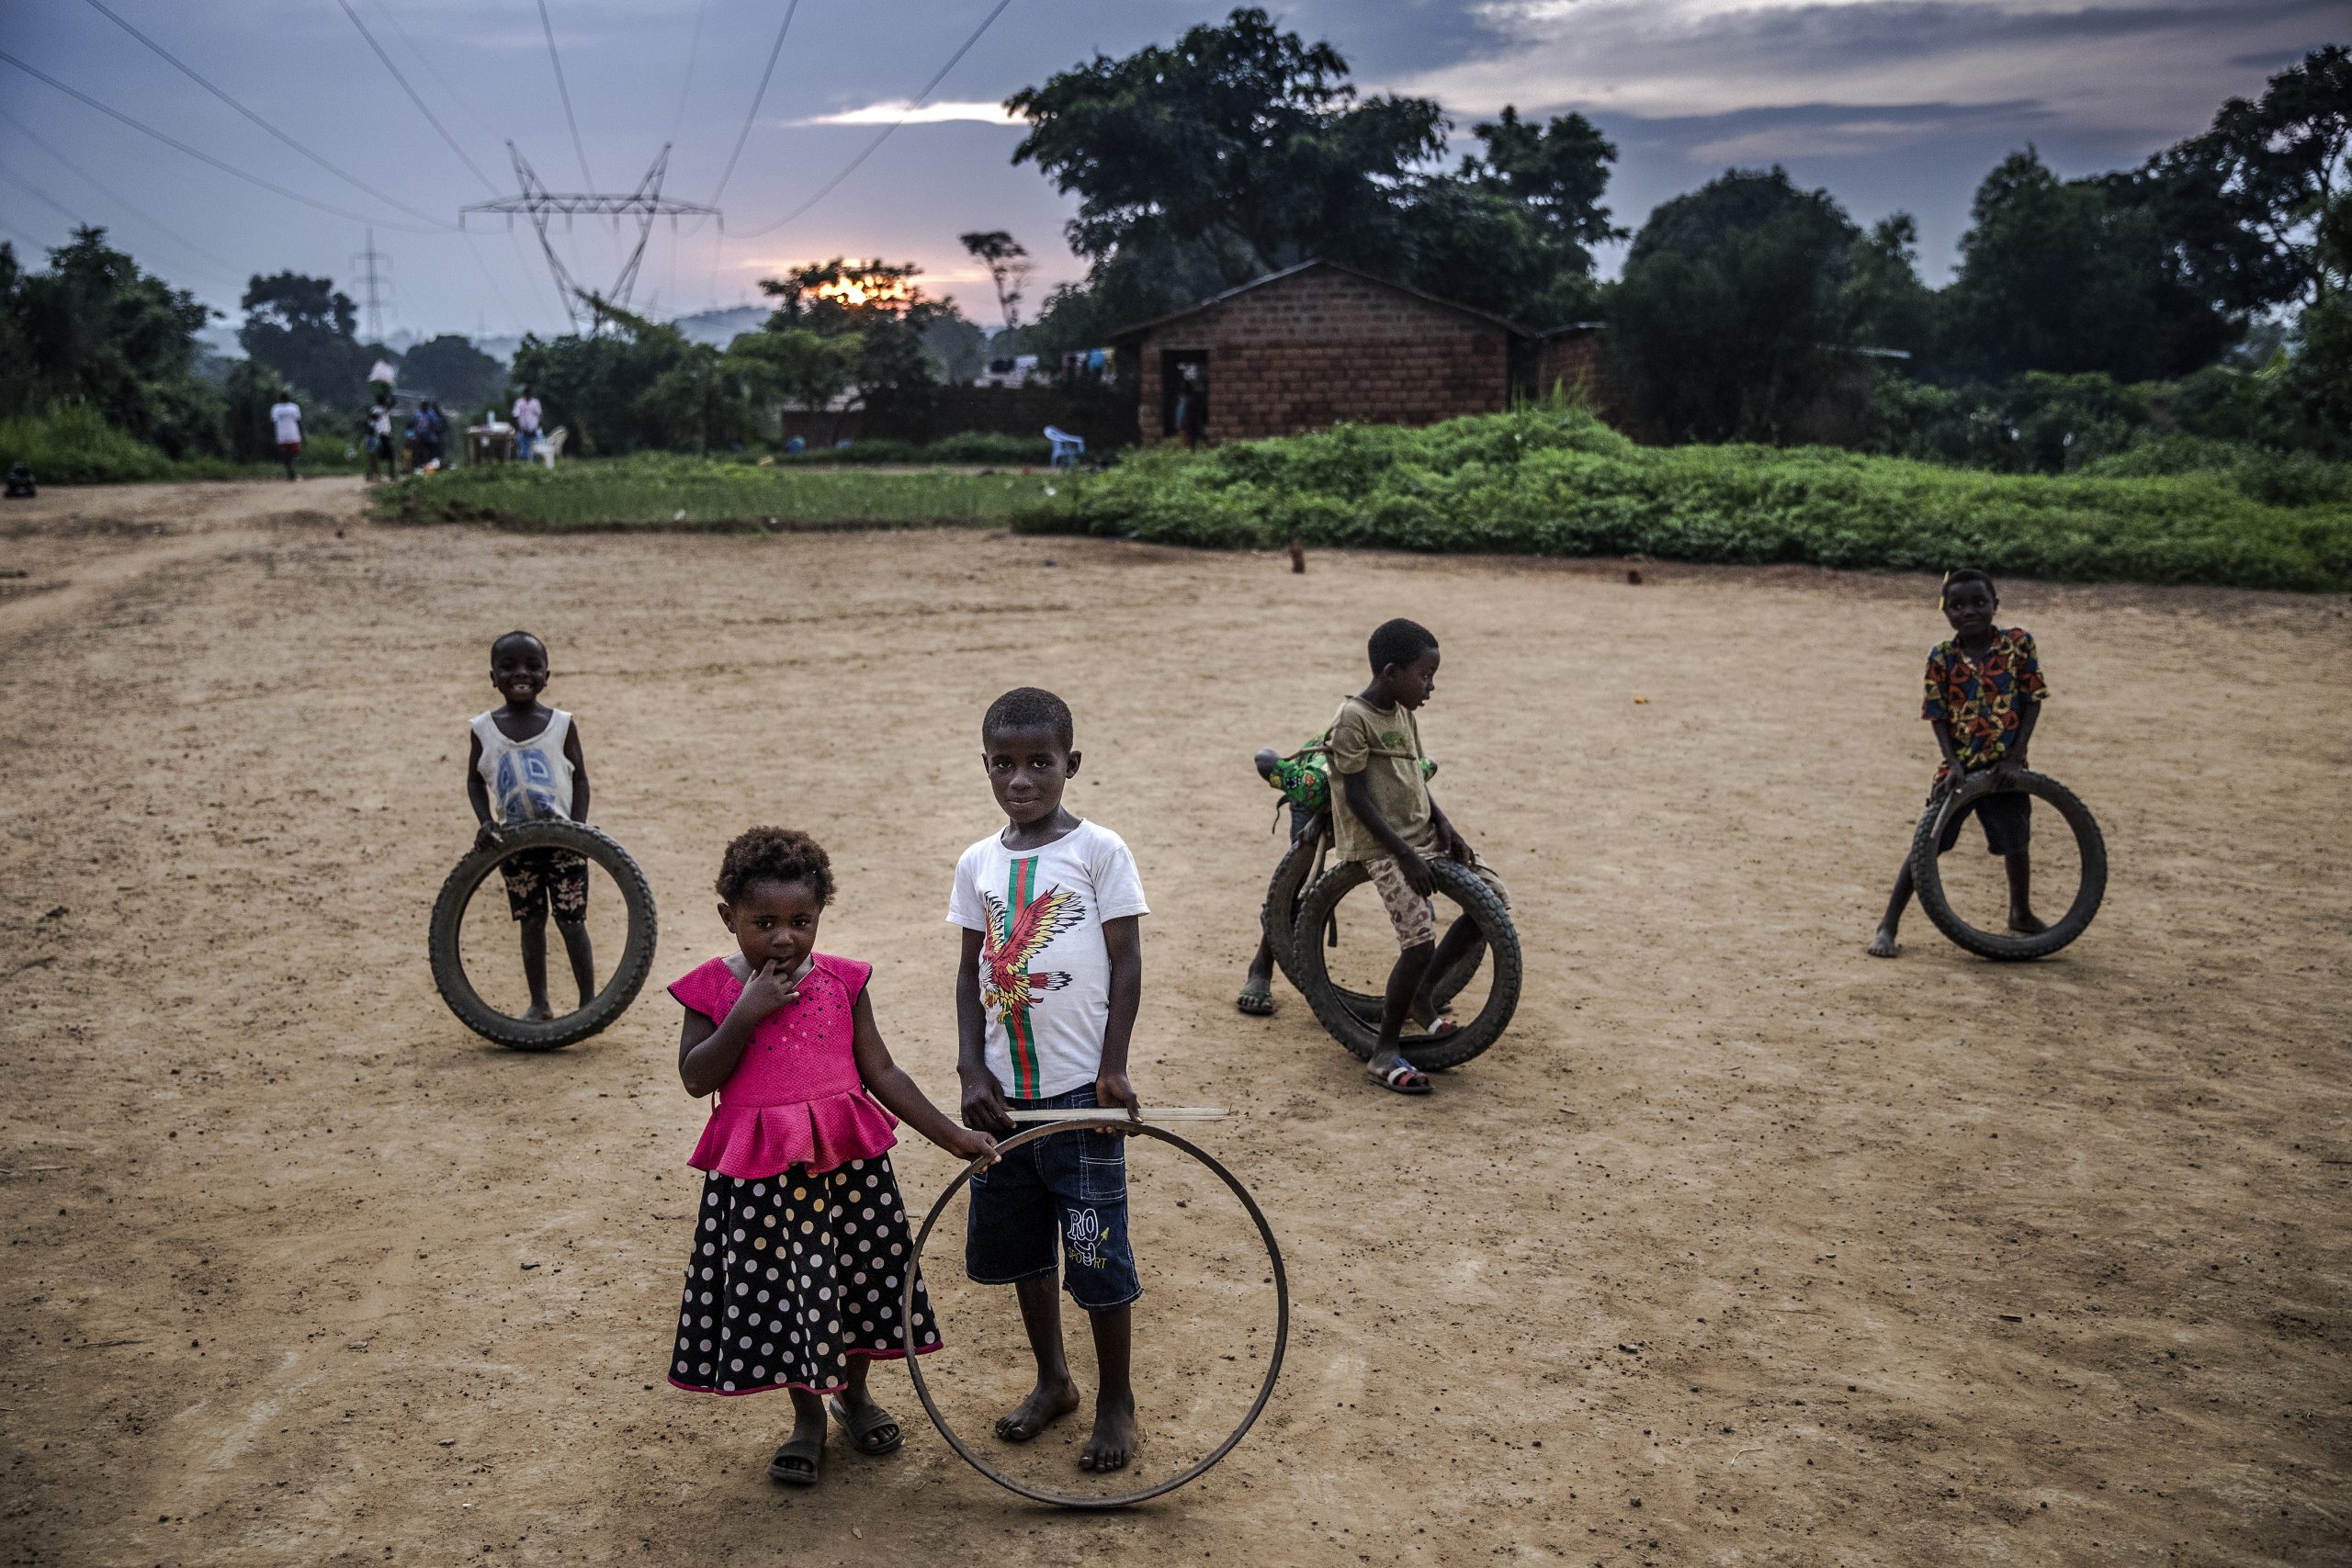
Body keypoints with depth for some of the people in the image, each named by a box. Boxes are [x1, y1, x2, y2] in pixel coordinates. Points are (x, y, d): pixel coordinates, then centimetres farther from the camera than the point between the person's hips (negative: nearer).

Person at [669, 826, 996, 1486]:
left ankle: (854, 1395, 39)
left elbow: (882, 1073, 3)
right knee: (779, 1288, 7)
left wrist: (950, 1134, 0)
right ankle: (807, 1418, 30)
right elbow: (696, 1077, -12)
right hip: (759, 1172, -2)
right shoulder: (713, 988, -4)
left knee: (861, 1275, 13)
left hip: (849, 1159, 2)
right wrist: (747, 1013, -21)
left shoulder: (842, 981, 0)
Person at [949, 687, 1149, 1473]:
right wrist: (972, 1070, -1)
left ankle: (1116, 1400, 21)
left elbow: (1127, 962, -6)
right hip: (1003, 1091, 5)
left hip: (1079, 1091, -5)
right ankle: (1052, 1380, 36)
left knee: (1097, 1252, 2)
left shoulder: (1099, 850, -7)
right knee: (1017, 1245, 16)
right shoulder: (979, 863, 5)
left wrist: (1112, 1069, -12)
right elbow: (971, 970, 9)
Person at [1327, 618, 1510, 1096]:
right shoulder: (1354, 719, -17)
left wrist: (1445, 826, 2)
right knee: (1420, 941, -19)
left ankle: (1420, 991, 17)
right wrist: (1405, 855, -20)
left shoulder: (1405, 713, 9)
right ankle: (1385, 1052, -3)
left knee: (1494, 898, 3)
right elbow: (1357, 796, -18)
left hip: (1423, 831, 9)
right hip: (1382, 845, -9)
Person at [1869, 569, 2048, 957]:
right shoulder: (1942, 658, -5)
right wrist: (1953, 764, -16)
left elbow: (2032, 700, -4)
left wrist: (2015, 757, -11)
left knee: (2016, 845, 13)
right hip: (1959, 768, -1)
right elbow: (1938, 716, -4)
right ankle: (1888, 926, 1)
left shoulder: (2018, 643, -5)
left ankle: (2022, 914, 41)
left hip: (2005, 767, 1)